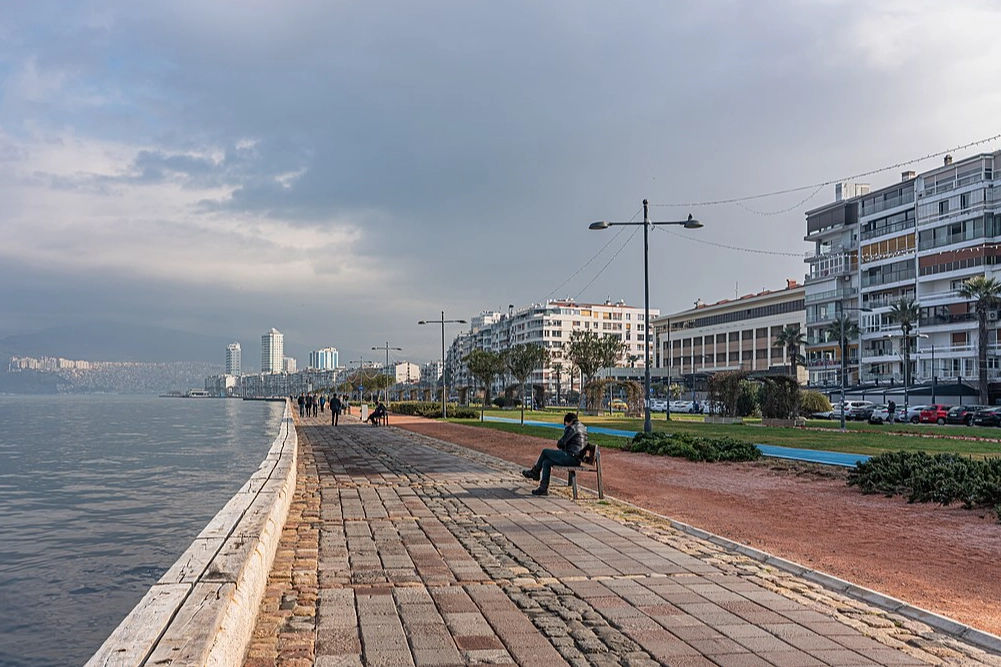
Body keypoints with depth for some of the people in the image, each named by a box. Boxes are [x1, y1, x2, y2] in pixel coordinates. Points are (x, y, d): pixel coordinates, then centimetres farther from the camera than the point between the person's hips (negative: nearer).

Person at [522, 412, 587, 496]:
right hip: (576, 460, 10)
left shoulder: (572, 428, -9)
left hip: (570, 457, -10)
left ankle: (535, 472, 21)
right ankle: (543, 488, 6)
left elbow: (561, 443, -9)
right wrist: (561, 448, 19)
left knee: (545, 452, 3)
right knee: (546, 462, 10)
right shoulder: (583, 428, 20)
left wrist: (558, 446, 13)